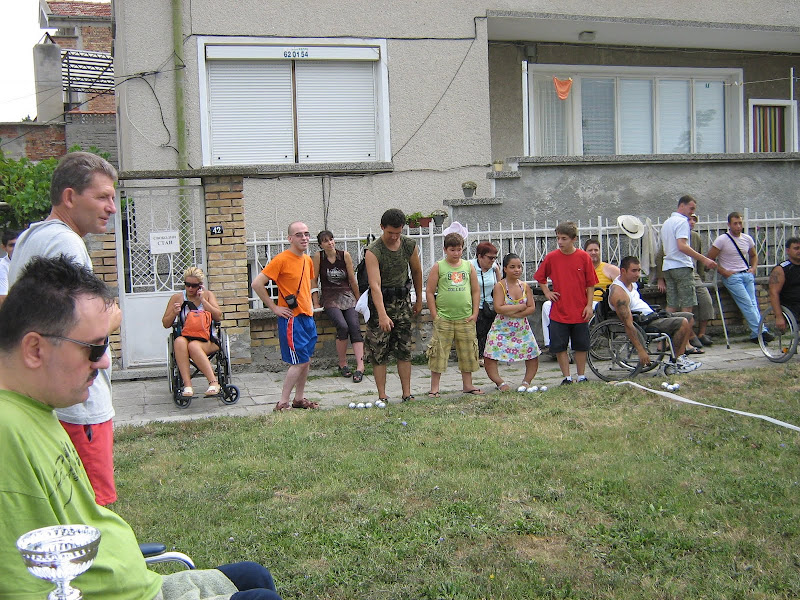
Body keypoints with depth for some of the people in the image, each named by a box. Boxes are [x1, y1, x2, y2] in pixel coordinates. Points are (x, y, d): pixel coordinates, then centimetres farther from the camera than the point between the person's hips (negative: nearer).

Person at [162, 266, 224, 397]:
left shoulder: (207, 295, 11)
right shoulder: (177, 298, 12)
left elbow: (218, 316, -2)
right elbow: (165, 324, 12)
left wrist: (202, 300, -7)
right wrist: (174, 313, -8)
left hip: (206, 339, -1)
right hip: (185, 336, 1)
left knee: (193, 346, -36)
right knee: (179, 341, -36)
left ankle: (214, 382, -42)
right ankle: (187, 385, -43)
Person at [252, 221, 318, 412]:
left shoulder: (307, 260, 11)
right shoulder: (282, 259, -13)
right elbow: (257, 284, -16)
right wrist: (274, 308, -13)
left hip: (307, 317, 8)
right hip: (291, 319, -8)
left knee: (306, 361, 11)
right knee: (299, 362, -8)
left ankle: (299, 399, 23)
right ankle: (283, 403, 1)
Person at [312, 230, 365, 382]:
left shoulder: (345, 255, 2)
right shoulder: (318, 257, -1)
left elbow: (352, 279, 9)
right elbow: (313, 281, 2)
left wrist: (358, 299, 14)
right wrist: (316, 303, -1)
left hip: (347, 296, 2)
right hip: (330, 297, -2)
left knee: (355, 327, -19)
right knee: (342, 326, -25)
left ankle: (360, 366, -24)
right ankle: (342, 364, -8)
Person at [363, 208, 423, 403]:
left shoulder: (410, 245, -2)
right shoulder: (373, 252, -18)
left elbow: (416, 272, 15)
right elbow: (375, 285, -27)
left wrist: (419, 300, 20)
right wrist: (382, 314, -37)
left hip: (403, 300, 4)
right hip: (380, 302, -4)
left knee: (405, 350, 5)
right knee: (379, 352, -2)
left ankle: (407, 394, 11)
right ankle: (382, 396, 4)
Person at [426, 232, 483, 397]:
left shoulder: (468, 266, 9)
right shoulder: (438, 267, 0)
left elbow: (476, 291, 12)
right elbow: (430, 292, 0)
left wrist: (474, 313, 5)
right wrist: (434, 315, -5)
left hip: (465, 318, 3)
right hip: (443, 318, -3)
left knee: (468, 352, 9)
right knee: (439, 352, -2)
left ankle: (467, 385, 22)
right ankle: (434, 387, 6)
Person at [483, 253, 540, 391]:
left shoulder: (525, 286, 3)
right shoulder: (500, 286, -10)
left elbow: (532, 308, -2)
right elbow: (498, 308, -21)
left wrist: (515, 314, -17)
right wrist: (521, 306, -15)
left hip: (522, 328, 4)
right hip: (502, 329, -4)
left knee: (533, 357, 6)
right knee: (489, 358, -10)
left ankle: (526, 382, 20)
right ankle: (500, 383, 2)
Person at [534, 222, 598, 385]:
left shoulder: (583, 257, -4)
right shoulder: (551, 257, -2)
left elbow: (590, 284, 1)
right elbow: (540, 277, 15)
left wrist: (589, 305, -4)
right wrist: (547, 292, 3)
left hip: (580, 311, -1)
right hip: (558, 312, 1)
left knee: (581, 346, 9)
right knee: (559, 347, 2)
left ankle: (581, 376, 22)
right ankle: (567, 377, 14)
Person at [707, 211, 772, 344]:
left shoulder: (747, 239, 11)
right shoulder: (722, 240, -6)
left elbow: (754, 255, 28)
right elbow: (710, 259, -6)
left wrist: (753, 268, 9)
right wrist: (724, 272, -10)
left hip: (747, 275, 5)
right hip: (731, 277, -5)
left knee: (753, 303, -6)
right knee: (747, 303, -14)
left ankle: (756, 335, -10)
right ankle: (760, 331, -15)